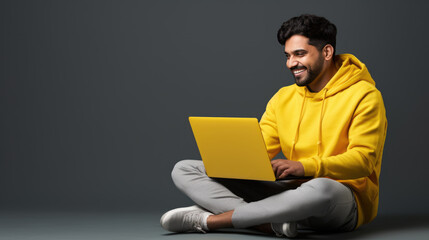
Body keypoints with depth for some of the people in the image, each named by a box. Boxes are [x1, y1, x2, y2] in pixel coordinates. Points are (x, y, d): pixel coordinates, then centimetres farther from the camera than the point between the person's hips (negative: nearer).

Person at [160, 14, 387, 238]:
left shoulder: (363, 96, -4)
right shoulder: (283, 98, 14)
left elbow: (363, 158, -14)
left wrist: (305, 166, -29)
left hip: (346, 197, -5)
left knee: (321, 189, -46)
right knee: (185, 169, -3)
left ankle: (208, 219, -30)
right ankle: (268, 221, -29)